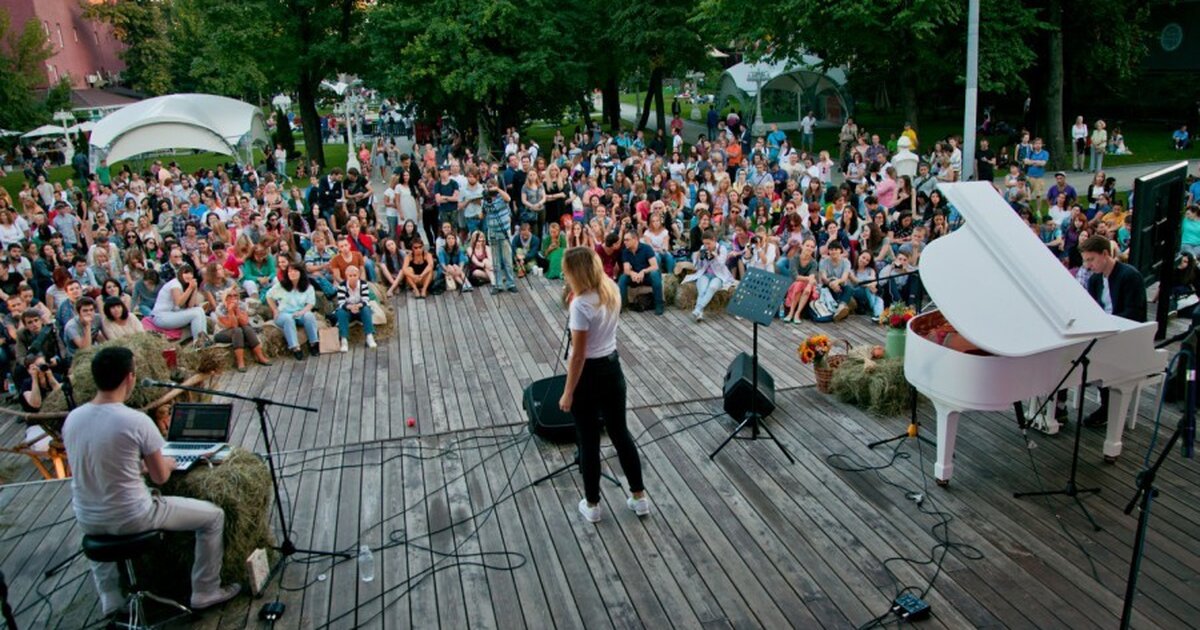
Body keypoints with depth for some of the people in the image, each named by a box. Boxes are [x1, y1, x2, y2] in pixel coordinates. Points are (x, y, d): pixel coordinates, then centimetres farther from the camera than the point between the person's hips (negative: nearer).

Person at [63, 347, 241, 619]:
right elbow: (160, 477, -10)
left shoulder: (72, 418, -5)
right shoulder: (137, 421, -22)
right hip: (131, 519, -6)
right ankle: (206, 592, 23)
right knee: (214, 515, 11)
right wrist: (166, 463, 12)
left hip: (87, 521, 6)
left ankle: (110, 598, 45)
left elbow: (92, 466, 11)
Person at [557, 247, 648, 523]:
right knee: (620, 433, 19)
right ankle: (639, 497, 28)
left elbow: (578, 355, -21)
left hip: (589, 373, -7)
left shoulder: (581, 304, -24)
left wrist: (568, 393, -13)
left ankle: (592, 505, 24)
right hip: (612, 367, 7)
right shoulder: (612, 291, -1)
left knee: (588, 441, 9)